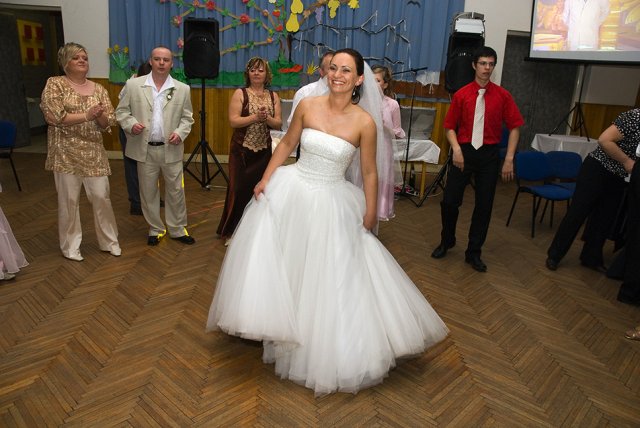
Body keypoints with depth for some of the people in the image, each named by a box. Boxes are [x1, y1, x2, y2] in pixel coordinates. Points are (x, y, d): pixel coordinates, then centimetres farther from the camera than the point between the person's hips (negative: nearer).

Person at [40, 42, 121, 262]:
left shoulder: (98, 89, 9)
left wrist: (100, 116, -17)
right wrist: (86, 115, -18)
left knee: (101, 196, 5)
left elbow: (108, 123, 5)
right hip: (65, 153, -3)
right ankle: (70, 245, 20)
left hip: (94, 153, 3)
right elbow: (53, 116, -14)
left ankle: (109, 241, 21)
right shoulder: (54, 84, -2)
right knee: (69, 199, 5)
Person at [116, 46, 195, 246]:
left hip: (171, 149, 0)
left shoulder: (182, 89, 3)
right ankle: (155, 229, 26)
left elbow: (187, 117, 8)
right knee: (148, 192, 10)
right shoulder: (133, 85, 1)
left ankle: (177, 229, 23)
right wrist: (131, 124, -14)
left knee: (176, 191, 7)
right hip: (145, 149, 0)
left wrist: (180, 132, -10)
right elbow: (121, 111, 5)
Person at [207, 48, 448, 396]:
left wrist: (370, 218, 0)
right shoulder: (307, 106, -5)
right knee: (280, 263, 10)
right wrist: (265, 180, 1)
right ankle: (281, 330, 36)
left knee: (328, 276, 6)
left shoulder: (365, 122, -11)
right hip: (291, 193, 3)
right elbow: (286, 144, 7)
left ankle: (326, 351, 30)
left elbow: (369, 173, -4)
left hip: (332, 203, -2)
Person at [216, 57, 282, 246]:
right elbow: (233, 121, -12)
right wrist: (255, 117, -21)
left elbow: (278, 124, 2)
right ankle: (231, 231, 15)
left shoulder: (273, 96, 7)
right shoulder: (240, 93, -3)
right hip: (242, 150, -3)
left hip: (264, 150, 3)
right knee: (239, 189, 0)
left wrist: (267, 118, -17)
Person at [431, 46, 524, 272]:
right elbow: (450, 126, 2)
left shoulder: (502, 96, 0)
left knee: (484, 205, 5)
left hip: (489, 154, 1)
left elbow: (514, 127, 3)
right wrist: (455, 148, -15)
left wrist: (509, 159, -5)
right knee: (449, 201, -2)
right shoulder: (461, 95, -1)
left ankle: (474, 253, 21)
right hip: (464, 151, -1)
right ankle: (446, 242, 25)